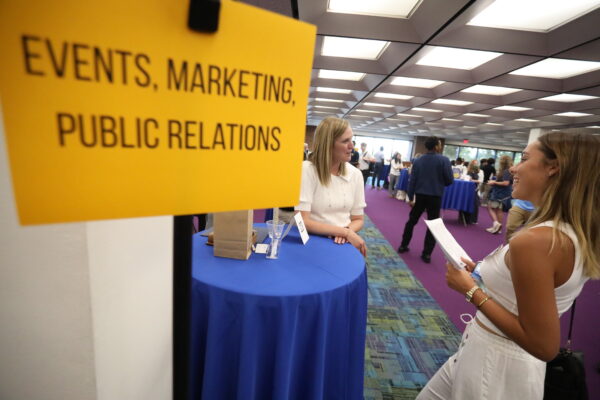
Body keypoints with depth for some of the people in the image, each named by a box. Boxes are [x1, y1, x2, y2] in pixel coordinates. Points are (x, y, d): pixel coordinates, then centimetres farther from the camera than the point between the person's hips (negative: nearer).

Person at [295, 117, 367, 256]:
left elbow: (358, 219, 7)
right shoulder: (307, 169, -12)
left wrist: (346, 232, -14)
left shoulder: (355, 174, 1)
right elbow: (303, 221, -16)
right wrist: (346, 232, -18)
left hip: (343, 244, 3)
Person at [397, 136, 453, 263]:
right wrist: (440, 183, 15)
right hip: (435, 196, -3)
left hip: (420, 195, 3)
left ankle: (403, 246, 22)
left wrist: (410, 197, 6)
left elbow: (412, 180, 0)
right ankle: (426, 254, 8)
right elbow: (450, 180, -7)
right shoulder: (444, 160, -9)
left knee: (411, 221, 15)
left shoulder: (418, 160, 1)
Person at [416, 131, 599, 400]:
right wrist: (483, 273, 5)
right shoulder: (577, 233, 0)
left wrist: (471, 290, -20)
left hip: (493, 365, -8)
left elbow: (544, 345, -26)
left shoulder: (534, 240, -30)